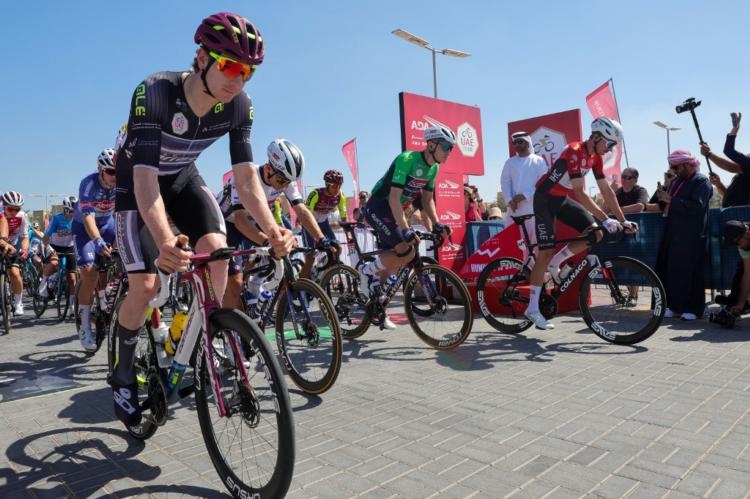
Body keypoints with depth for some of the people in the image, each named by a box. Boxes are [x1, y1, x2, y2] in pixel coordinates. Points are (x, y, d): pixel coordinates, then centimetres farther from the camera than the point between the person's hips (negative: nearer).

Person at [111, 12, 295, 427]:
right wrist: (165, 241, -58)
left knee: (216, 248, -24)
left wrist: (272, 229, -39)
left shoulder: (239, 106, -21)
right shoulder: (154, 93, -34)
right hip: (136, 181, -3)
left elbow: (245, 176, -22)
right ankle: (123, 374, 13)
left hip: (183, 178, 4)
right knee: (146, 284, -13)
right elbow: (145, 175, -41)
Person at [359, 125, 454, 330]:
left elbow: (427, 199, 10)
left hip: (394, 211, 9)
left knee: (393, 261, 9)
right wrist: (405, 230, -36)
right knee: (406, 252, -25)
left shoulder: (434, 168, 3)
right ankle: (368, 271, -2)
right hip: (378, 208, -9)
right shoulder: (407, 159, -23)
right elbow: (394, 197, -29)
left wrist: (436, 224, -3)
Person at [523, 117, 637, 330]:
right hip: (545, 198, -8)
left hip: (563, 199, 8)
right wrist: (606, 219, -35)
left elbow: (606, 190, 4)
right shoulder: (575, 152, -25)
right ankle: (532, 309, -6)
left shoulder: (595, 156, 1)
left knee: (595, 233, -9)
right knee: (546, 252, -11)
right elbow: (580, 193, -32)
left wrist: (623, 220, 0)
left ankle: (554, 264, 8)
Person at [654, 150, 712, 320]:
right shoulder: (676, 181, 18)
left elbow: (697, 206, -18)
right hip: (672, 234, 7)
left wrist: (671, 200, -18)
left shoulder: (701, 181, -4)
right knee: (670, 270, 6)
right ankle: (675, 306, 15)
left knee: (689, 272, -4)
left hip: (690, 236, -7)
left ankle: (693, 308, 7)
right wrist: (664, 198, 2)